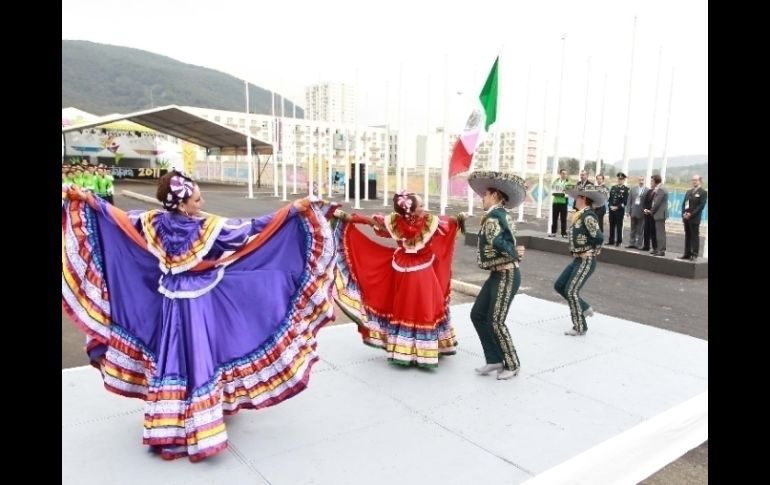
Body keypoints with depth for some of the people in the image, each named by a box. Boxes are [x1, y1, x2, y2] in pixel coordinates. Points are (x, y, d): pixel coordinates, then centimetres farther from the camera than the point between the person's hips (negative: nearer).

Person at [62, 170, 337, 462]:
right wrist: (296, 210, -20)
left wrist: (83, 199, 21)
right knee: (198, 361, 5)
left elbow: (119, 217, 6)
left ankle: (170, 427, 26)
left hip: (170, 302, 5)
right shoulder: (208, 227, -21)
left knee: (171, 360, 13)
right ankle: (199, 430, 16)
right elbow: (251, 229, -21)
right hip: (199, 304, -4)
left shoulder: (154, 222, -8)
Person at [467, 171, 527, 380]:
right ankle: (494, 359, 19)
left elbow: (498, 241, -28)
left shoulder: (493, 215, -14)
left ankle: (512, 364, 14)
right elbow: (505, 241, 8)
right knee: (477, 315, 10)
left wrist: (515, 255, -15)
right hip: (498, 274, 10)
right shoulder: (501, 214, 17)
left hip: (506, 275, -10)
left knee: (495, 322, -2)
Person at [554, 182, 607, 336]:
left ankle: (580, 327, 7)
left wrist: (592, 252, -9)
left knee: (571, 291, -7)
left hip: (586, 261, -9)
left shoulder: (588, 216, -19)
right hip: (577, 259, 9)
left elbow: (598, 238, -25)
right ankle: (585, 308, 26)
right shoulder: (580, 215, 10)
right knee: (559, 286, 12)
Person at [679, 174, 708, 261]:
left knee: (695, 237, -4)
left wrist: (691, 214, -16)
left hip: (695, 218, -6)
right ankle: (687, 254, 12)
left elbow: (701, 206, -11)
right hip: (686, 218, 6)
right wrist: (684, 213, -3)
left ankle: (694, 255, -3)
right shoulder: (688, 192, 18)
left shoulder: (703, 192, -2)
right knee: (687, 236, 9)